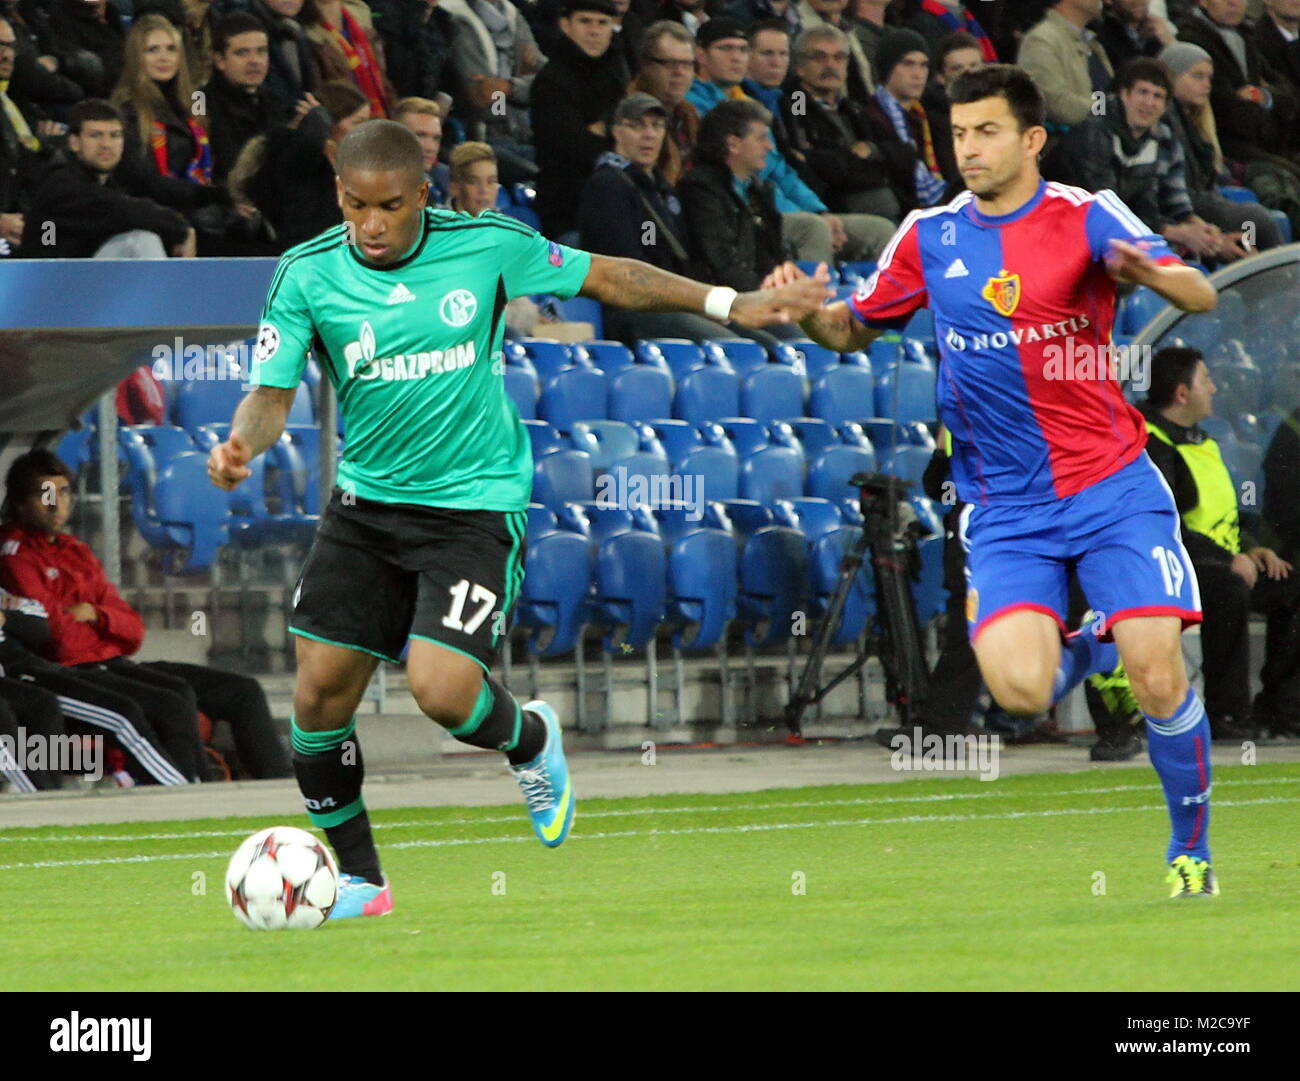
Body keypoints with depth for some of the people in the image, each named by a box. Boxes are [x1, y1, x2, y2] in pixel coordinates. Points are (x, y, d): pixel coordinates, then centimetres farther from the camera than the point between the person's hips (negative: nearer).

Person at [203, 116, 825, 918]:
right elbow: (272, 393, -6)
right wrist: (241, 445, -29)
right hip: (367, 501, 3)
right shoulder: (307, 275, -7)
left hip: (474, 503, -3)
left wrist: (731, 304, 5)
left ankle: (530, 740, 19)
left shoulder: (486, 246, -9)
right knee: (320, 693, -2)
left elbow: (606, 277, 4)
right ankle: (358, 880, 18)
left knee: (442, 690, -18)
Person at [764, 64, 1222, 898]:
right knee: (1019, 689, -18)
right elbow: (856, 329, 17)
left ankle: (1192, 851, 12)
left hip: (1112, 486, -2)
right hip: (1006, 507, 2)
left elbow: (1203, 296, -16)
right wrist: (809, 312, -6)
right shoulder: (930, 237, 5)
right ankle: (1084, 646, 20)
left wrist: (1153, 273, -39)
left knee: (1160, 680, -12)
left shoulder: (1087, 219, -5)